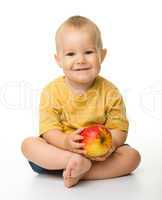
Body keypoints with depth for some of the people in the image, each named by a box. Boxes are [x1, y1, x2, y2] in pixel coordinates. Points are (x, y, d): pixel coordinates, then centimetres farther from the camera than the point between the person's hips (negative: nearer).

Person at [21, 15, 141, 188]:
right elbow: (48, 130, -14)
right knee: (28, 144, -22)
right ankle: (78, 162, -36)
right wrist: (65, 141, -37)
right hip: (60, 148, 0)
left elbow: (119, 130, -8)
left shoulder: (110, 92, -9)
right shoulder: (52, 91, -10)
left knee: (132, 156, -21)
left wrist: (109, 144, -32)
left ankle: (79, 172, -27)